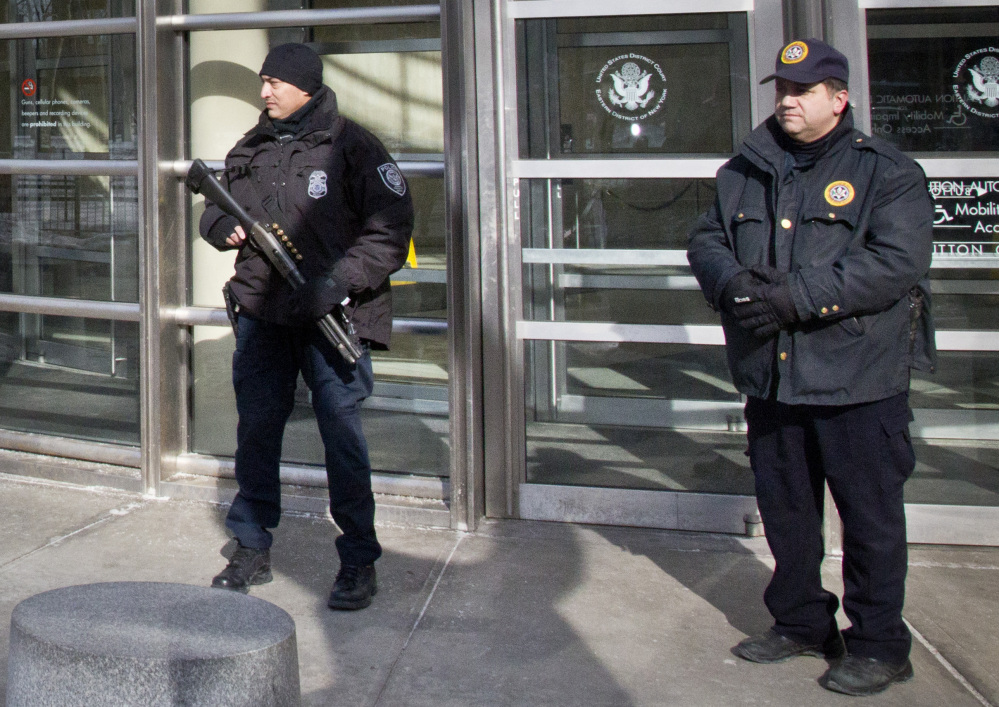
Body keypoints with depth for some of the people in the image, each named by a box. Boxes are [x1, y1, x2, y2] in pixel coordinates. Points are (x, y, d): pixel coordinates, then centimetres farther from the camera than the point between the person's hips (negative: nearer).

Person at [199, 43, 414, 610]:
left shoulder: (351, 146, -5)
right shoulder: (249, 150, 13)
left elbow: (392, 229, -9)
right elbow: (214, 212, 25)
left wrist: (339, 283, -19)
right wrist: (226, 228, -1)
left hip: (332, 316, -5)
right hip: (261, 313, 6)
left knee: (342, 436, -2)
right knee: (256, 431, 10)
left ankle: (360, 563, 9)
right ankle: (253, 550, 25)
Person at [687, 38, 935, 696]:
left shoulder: (887, 171, -5)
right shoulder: (744, 173, 13)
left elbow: (896, 260, -17)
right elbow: (706, 240, 11)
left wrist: (796, 296, -22)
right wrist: (732, 282, -13)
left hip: (858, 378, -5)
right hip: (770, 377, 5)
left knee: (870, 515, 3)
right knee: (785, 508, 15)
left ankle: (880, 644, 16)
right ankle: (801, 622, 32)